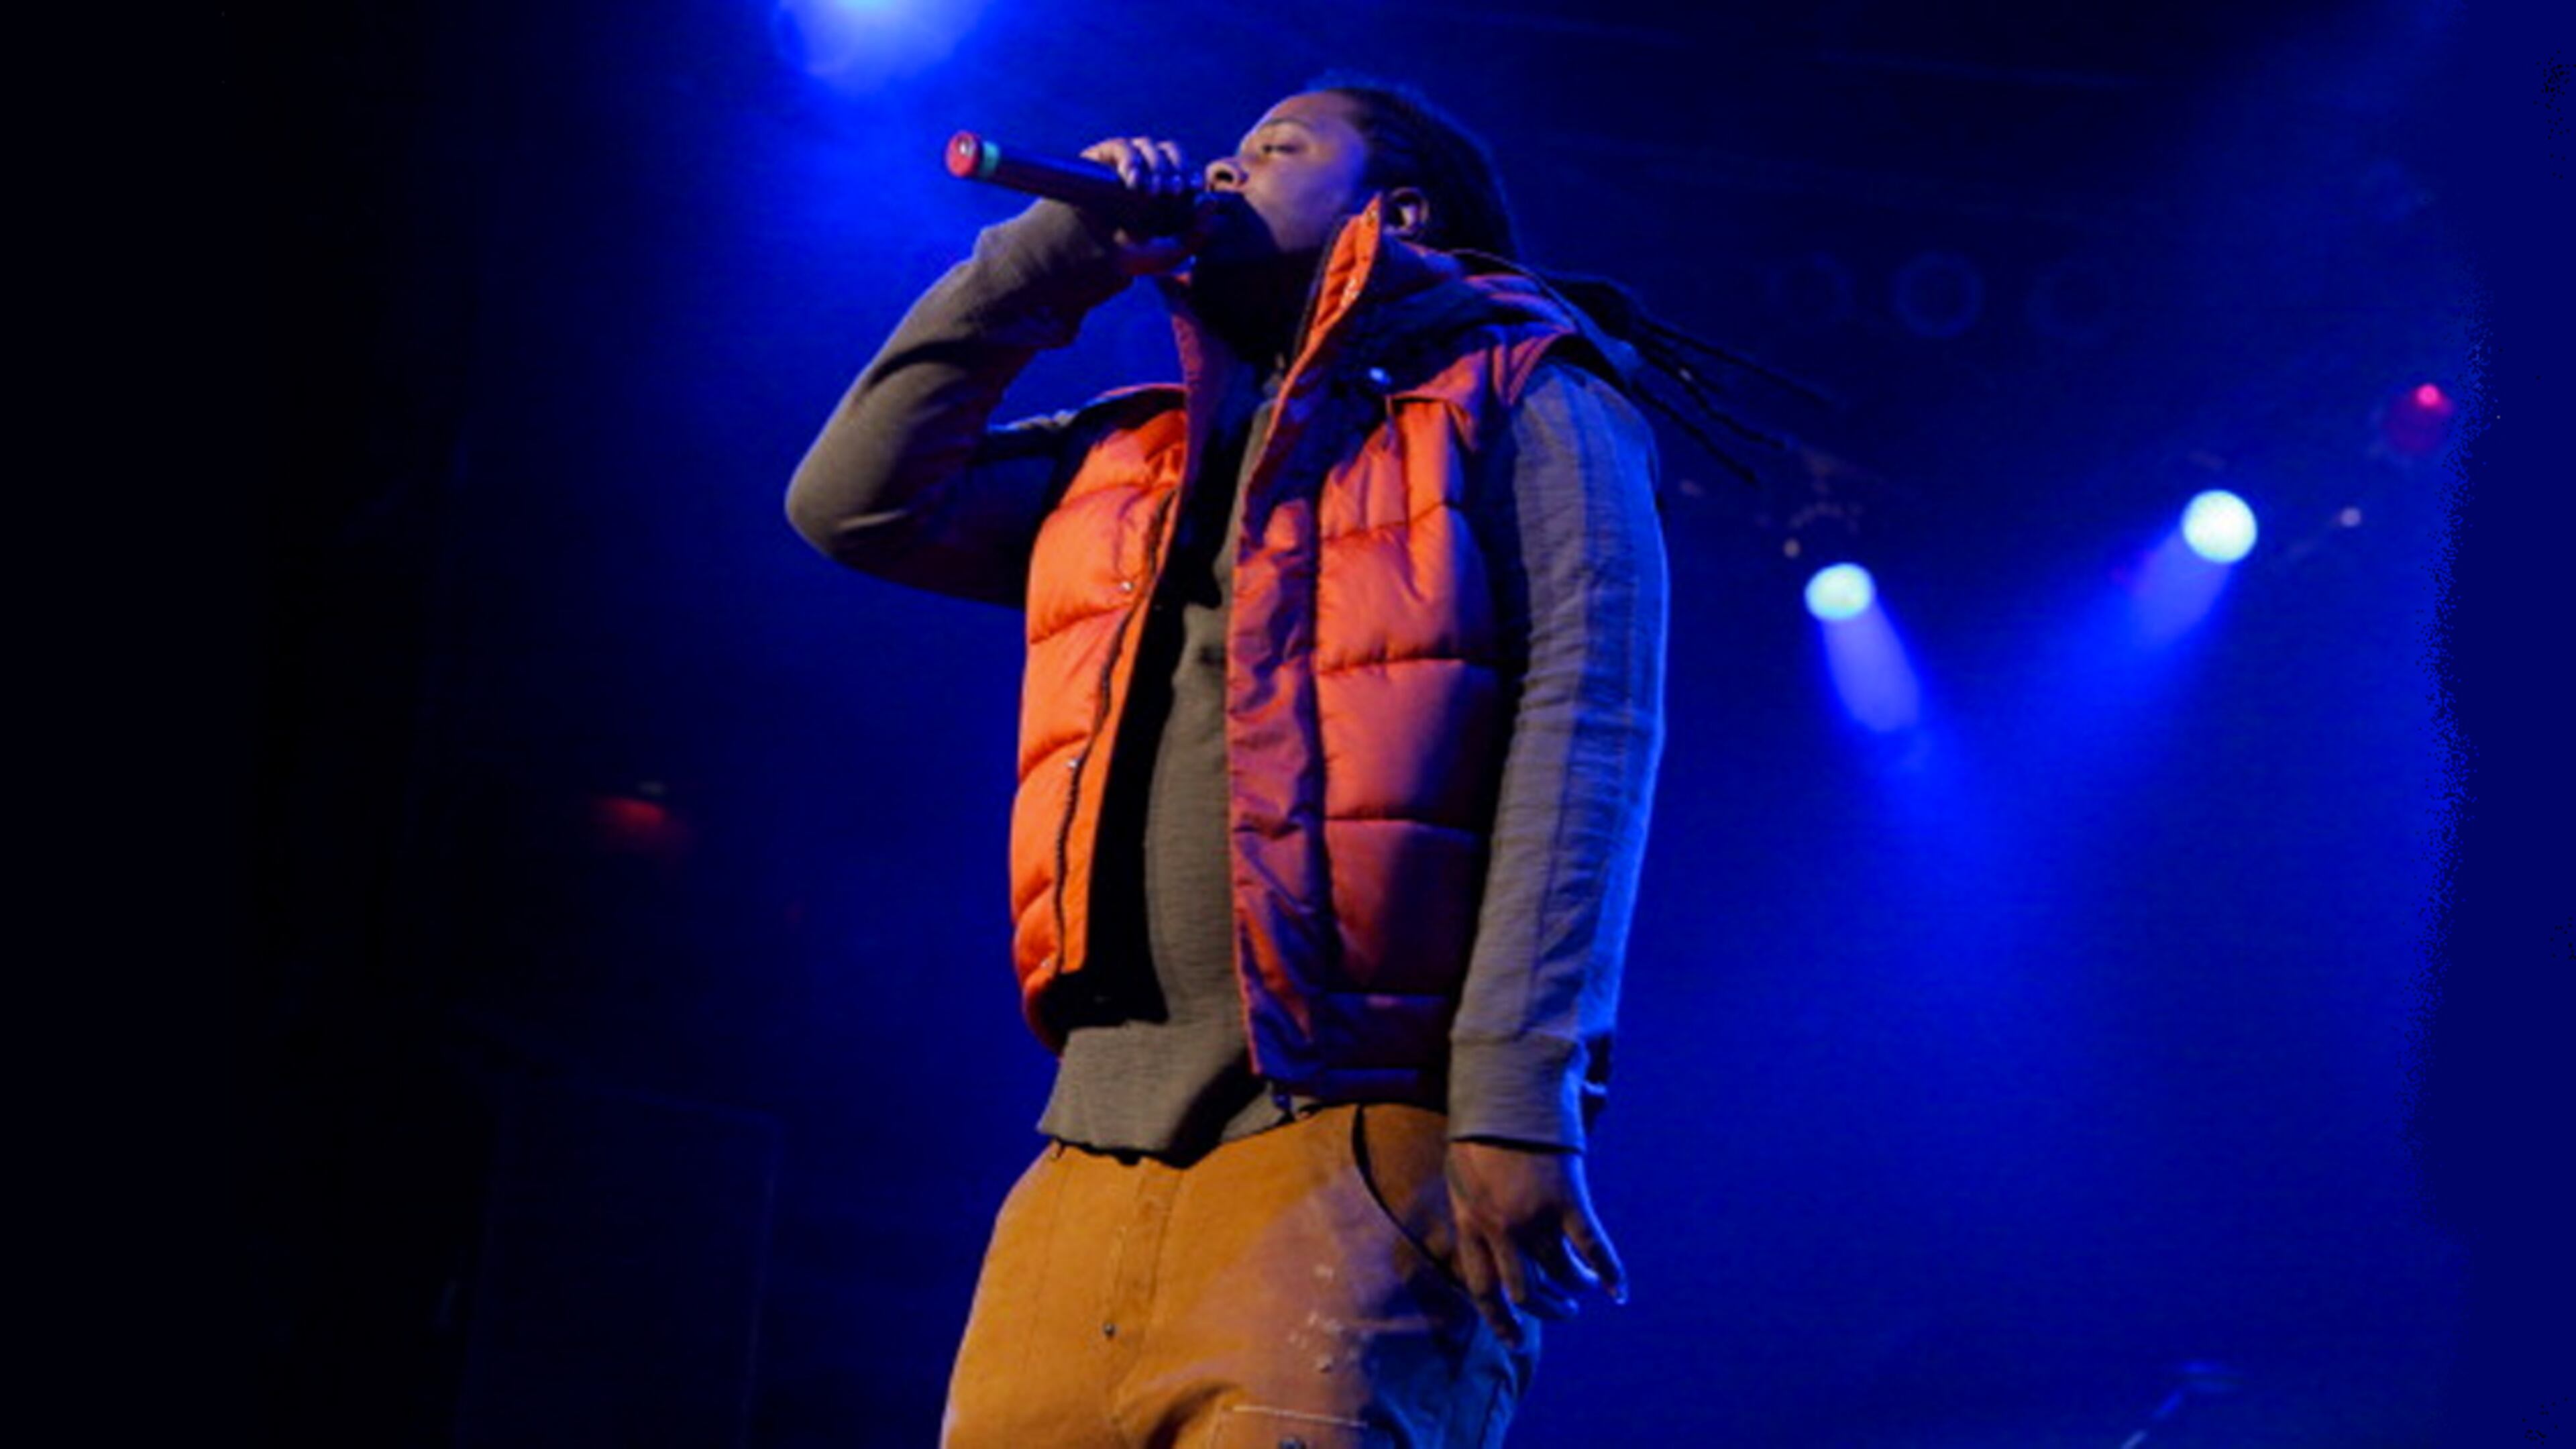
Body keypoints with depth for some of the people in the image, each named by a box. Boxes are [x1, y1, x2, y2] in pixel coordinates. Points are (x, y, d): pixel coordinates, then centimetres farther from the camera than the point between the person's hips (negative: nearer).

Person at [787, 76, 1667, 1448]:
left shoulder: (1515, 407, 7)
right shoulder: (1134, 465, 25)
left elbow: (1583, 731, -6)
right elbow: (857, 498, 19)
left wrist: (1518, 1099, -18)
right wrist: (1050, 258, 18)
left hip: (1358, 1140, -6)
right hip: (1098, 1149, 6)